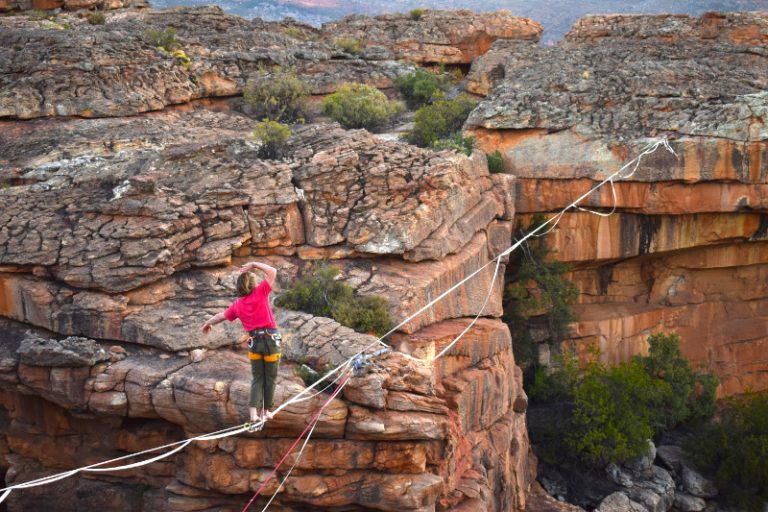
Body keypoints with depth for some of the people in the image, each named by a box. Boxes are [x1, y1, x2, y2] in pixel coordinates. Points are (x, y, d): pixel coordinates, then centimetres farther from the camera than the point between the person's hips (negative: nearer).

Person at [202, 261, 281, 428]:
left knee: (257, 378, 12)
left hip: (254, 342, 3)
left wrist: (207, 323, 37)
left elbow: (221, 316, 20)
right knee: (270, 378, 9)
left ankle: (254, 413, -1)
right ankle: (266, 411, 15)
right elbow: (272, 271, -6)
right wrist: (254, 265, 1)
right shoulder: (260, 292, -5)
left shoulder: (238, 304, 7)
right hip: (270, 339, -3)